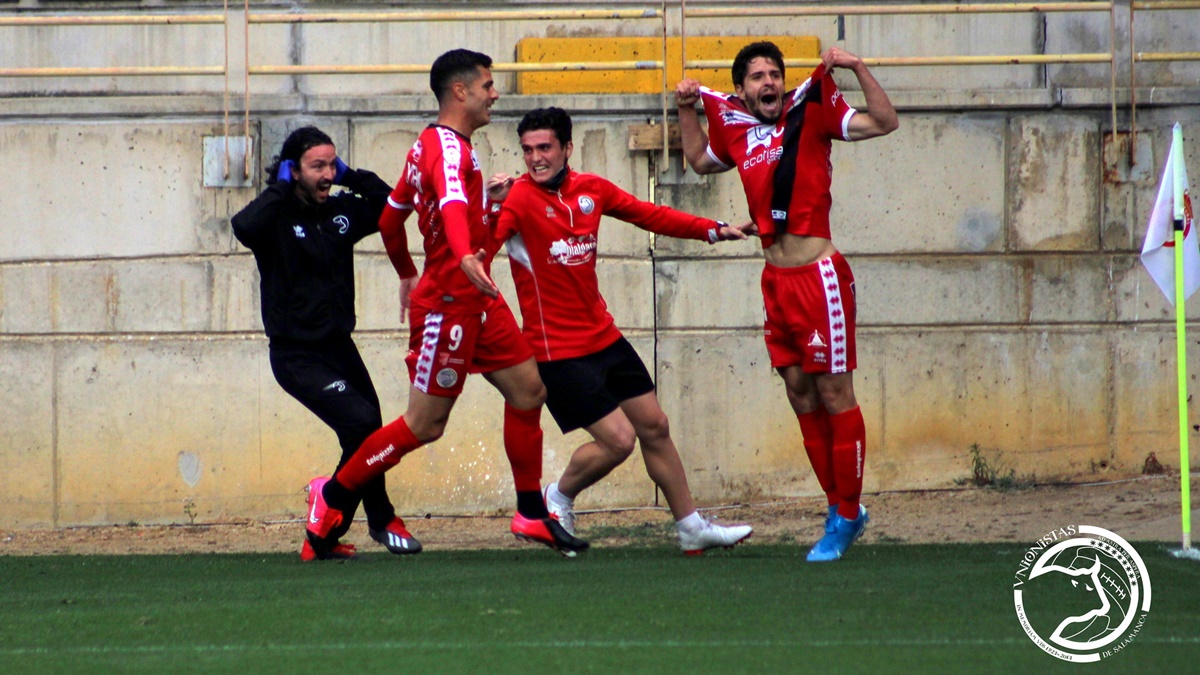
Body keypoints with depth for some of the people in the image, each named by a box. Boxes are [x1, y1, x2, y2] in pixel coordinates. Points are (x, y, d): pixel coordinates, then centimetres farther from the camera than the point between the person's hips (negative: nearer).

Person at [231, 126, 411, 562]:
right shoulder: (277, 216, -14)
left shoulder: (342, 210, 5)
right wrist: (279, 189, -22)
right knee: (362, 423, -21)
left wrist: (352, 178, 0)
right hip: (298, 357, -7)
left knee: (367, 441, 17)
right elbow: (244, 227, -35)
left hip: (339, 346, 7)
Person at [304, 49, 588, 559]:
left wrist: (407, 274, 40)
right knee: (425, 424, -3)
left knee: (527, 388, 6)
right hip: (448, 302, -10)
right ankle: (334, 497, 9)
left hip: (477, 303, 10)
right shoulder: (448, 147, -17)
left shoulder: (433, 144, 14)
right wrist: (464, 256, -57)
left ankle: (531, 513, 12)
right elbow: (451, 202, -39)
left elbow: (390, 217, 25)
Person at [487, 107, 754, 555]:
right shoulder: (518, 198, -16)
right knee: (618, 439, -11)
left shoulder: (590, 189, 5)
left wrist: (713, 230, 16)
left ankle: (692, 528, 26)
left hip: (604, 337, 7)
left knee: (654, 427, 13)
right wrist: (493, 203, -50)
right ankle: (559, 498, 16)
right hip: (558, 349, -7)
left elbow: (649, 215, 18)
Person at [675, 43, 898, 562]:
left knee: (834, 395, -3)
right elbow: (700, 160, 33)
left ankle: (847, 513, 3)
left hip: (817, 275, -7)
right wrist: (687, 108, 23)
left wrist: (858, 70, -19)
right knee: (801, 396, 10)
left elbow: (884, 123, -12)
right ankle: (840, 506, 20)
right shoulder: (738, 131, 13)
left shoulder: (810, 112, -4)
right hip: (776, 280, 7)